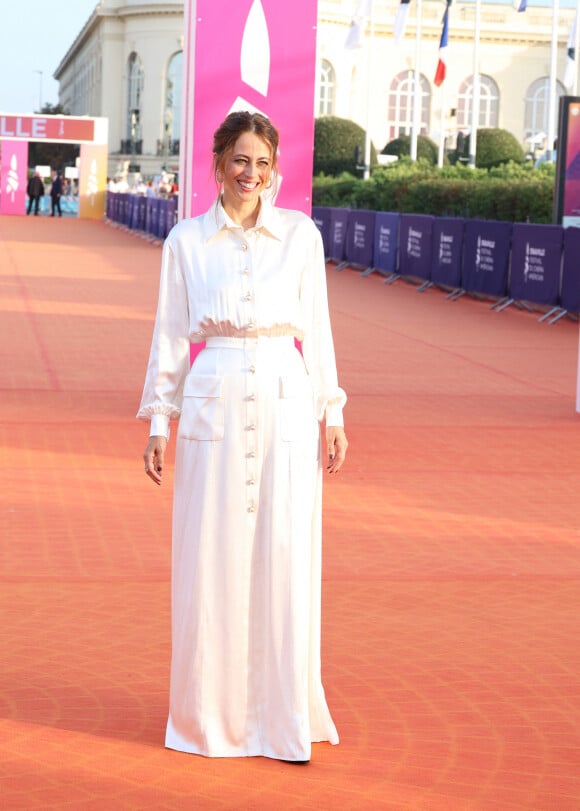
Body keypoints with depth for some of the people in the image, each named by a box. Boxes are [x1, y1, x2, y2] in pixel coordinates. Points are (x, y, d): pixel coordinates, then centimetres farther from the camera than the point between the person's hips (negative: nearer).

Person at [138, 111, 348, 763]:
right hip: (214, 408, 0)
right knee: (210, 561, 2)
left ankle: (284, 716, 13)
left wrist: (332, 415, 5)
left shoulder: (300, 234, 4)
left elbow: (317, 327, 7)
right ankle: (209, 717, 16)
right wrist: (158, 421, 3)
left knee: (285, 557, 1)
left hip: (286, 406, 0)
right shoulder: (186, 241, 4)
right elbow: (170, 335, 7)